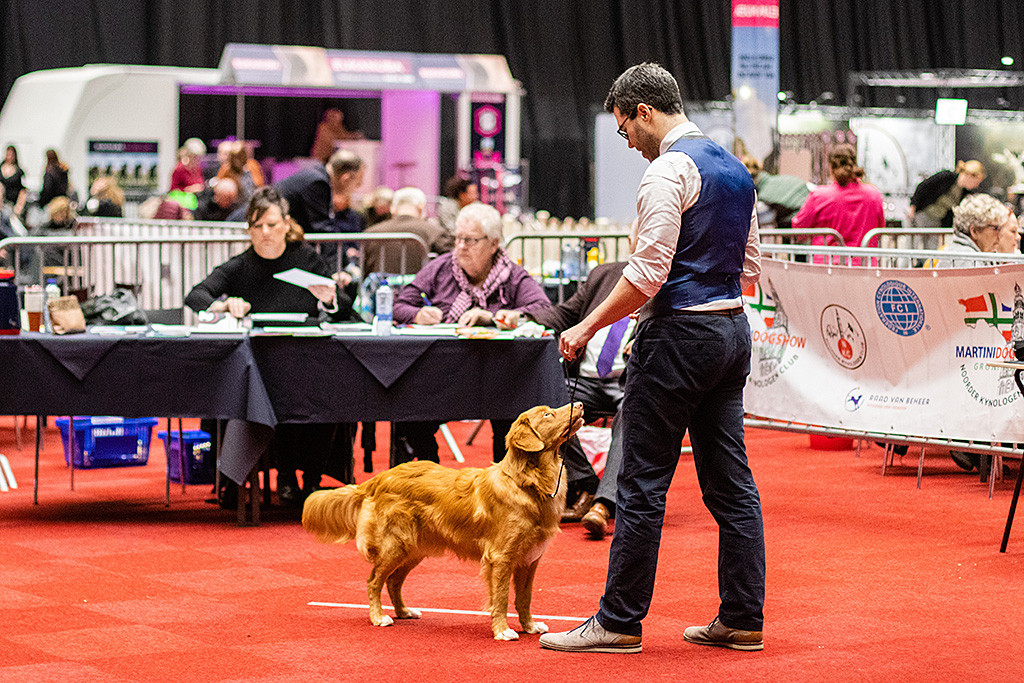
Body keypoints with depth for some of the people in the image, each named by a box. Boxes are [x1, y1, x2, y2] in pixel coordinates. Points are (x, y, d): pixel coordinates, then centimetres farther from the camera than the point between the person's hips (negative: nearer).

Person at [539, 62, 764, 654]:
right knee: (730, 479, 9)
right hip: (733, 330, 9)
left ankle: (620, 621, 0)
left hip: (679, 335, -9)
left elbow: (649, 271, -19)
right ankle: (742, 619, 11)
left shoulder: (669, 169, -13)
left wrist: (588, 327, -13)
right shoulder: (736, 168, 15)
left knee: (643, 483, -4)